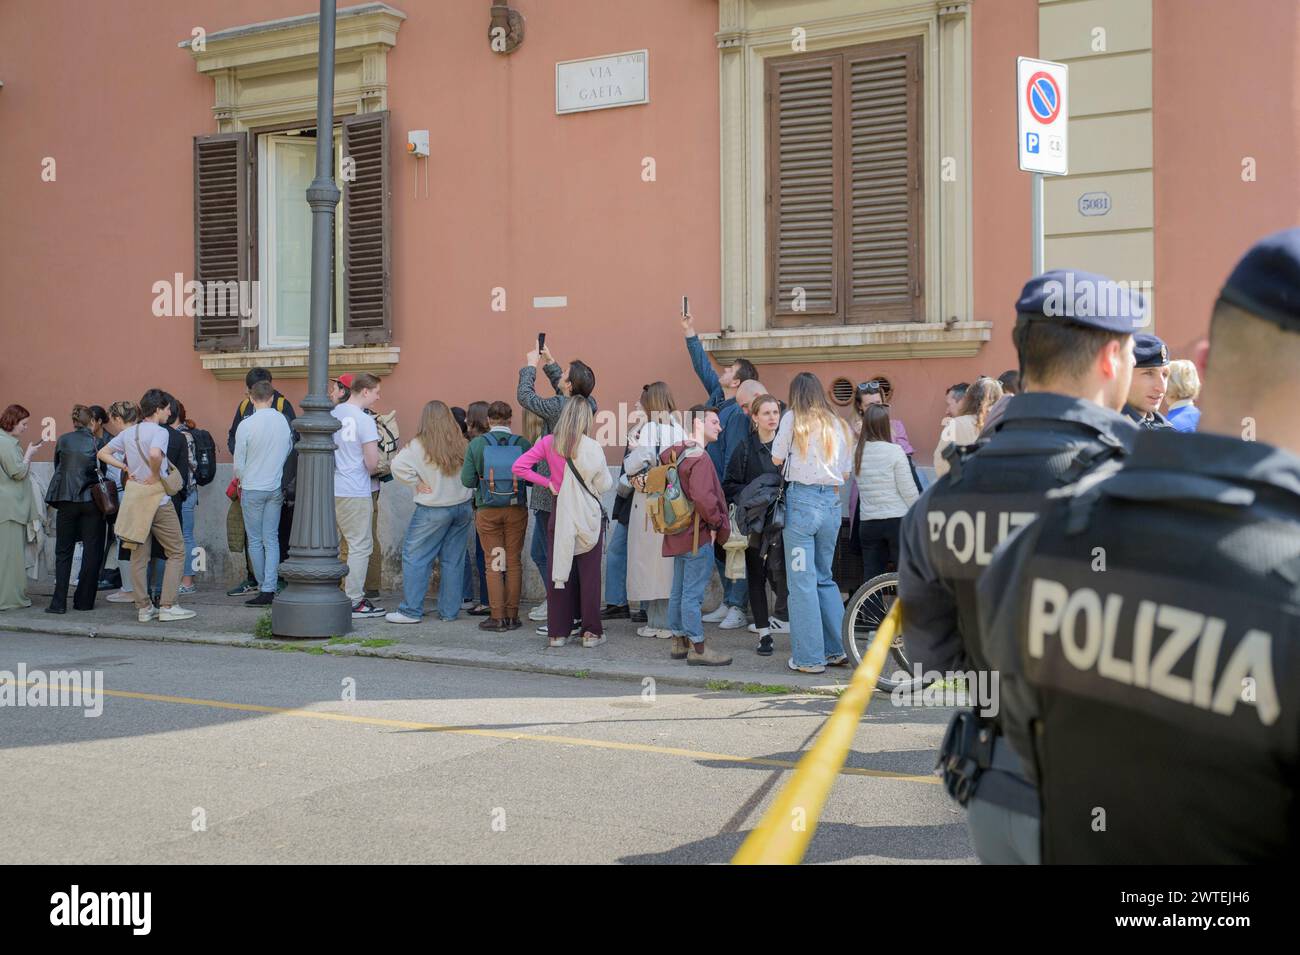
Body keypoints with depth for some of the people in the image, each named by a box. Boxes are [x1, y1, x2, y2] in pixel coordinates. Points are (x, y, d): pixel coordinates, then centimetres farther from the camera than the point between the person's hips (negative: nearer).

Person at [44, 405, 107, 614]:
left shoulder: (63, 440, 1)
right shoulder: (97, 442, -5)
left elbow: (57, 465, 13)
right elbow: (102, 469, -1)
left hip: (66, 499, 2)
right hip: (92, 499, -1)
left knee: (63, 551, 8)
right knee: (91, 551, 7)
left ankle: (59, 602, 1)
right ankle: (84, 600, 7)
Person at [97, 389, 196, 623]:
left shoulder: (128, 432, 10)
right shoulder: (159, 432, -12)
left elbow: (103, 453, 15)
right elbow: (155, 454, -33)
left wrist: (126, 468, 9)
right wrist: (156, 475, -16)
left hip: (134, 497, 7)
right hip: (157, 498, -7)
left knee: (139, 555, 9)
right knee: (176, 552, 2)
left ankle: (144, 608, 10)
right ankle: (167, 606, -3)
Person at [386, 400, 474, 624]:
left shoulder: (419, 445, -11)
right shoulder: (463, 445, 0)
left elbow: (398, 466, -21)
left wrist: (416, 482, -9)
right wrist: (470, 497, 9)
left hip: (433, 510, -4)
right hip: (463, 507, 4)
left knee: (414, 557, 4)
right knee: (453, 560, 10)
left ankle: (411, 611, 3)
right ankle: (450, 611, 14)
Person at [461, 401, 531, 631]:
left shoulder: (476, 444, -6)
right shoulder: (523, 443, -5)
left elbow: (467, 480, -6)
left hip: (487, 510, -1)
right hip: (516, 509, 1)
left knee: (493, 563, 5)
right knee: (514, 562, 8)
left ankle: (497, 616, 3)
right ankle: (512, 616, 10)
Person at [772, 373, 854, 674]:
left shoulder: (793, 419, -1)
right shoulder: (838, 424, 13)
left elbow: (777, 459, 3)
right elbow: (845, 473, 14)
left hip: (802, 499, -5)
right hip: (832, 501, 5)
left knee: (802, 581, -1)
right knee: (824, 577, 18)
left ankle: (809, 657, 0)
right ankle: (838, 649, 17)